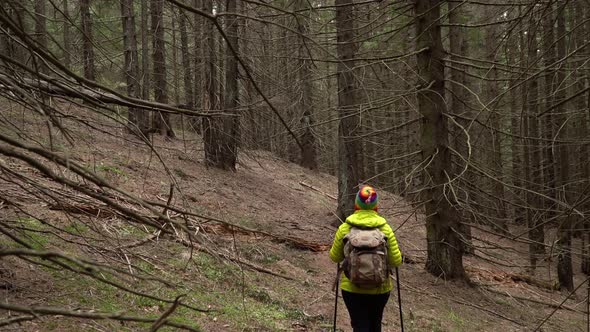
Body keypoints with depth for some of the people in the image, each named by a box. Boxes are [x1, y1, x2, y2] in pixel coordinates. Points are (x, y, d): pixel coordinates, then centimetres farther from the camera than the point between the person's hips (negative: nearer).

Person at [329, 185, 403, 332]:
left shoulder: (344, 228, -9)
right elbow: (396, 260, -6)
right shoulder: (385, 228, -8)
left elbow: (335, 257, 1)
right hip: (380, 287, 2)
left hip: (352, 287, -1)